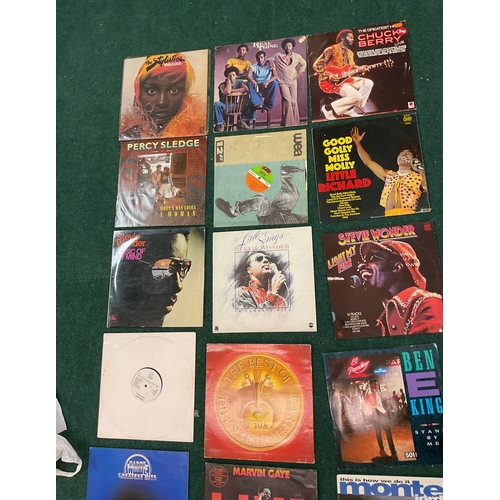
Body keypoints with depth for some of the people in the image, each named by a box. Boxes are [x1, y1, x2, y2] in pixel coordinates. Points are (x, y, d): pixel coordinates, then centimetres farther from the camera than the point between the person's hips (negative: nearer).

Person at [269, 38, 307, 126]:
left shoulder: (297, 56, 9)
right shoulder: (278, 56, 4)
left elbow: (304, 64, 21)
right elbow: (270, 60, 15)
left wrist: (299, 73, 11)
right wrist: (271, 62, -7)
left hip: (293, 81, 3)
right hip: (283, 82, -2)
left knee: (293, 101, 0)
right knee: (287, 101, -16)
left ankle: (295, 122, 8)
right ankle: (287, 122, -11)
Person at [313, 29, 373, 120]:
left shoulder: (350, 52, 18)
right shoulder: (332, 49, -8)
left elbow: (351, 67, 25)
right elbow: (316, 65, -12)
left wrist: (360, 68, 3)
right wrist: (328, 75, -21)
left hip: (345, 78, 9)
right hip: (333, 82, -9)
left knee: (368, 83, -4)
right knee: (356, 96, -27)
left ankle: (350, 108, -4)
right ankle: (328, 108, -14)